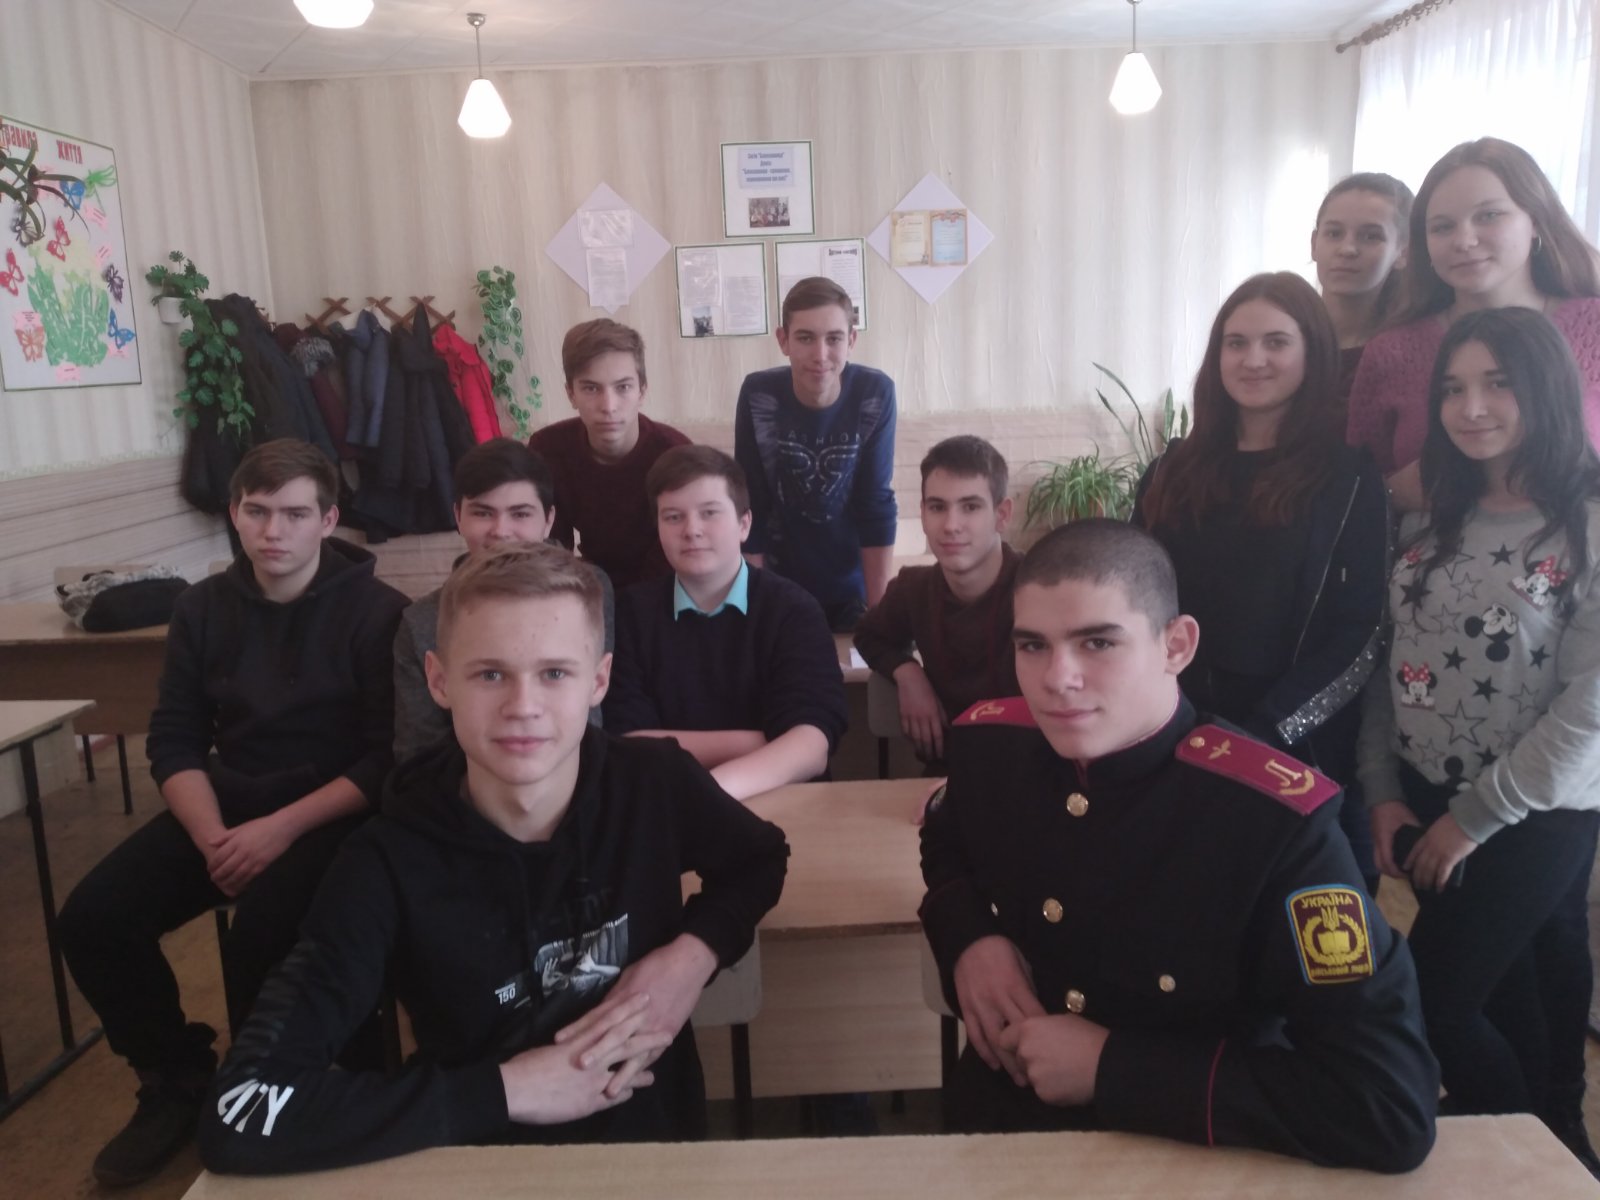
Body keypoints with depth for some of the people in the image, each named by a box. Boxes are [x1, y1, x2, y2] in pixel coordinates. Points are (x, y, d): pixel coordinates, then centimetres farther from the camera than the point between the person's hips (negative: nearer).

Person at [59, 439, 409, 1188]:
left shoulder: (377, 612, -10)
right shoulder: (202, 608, 5)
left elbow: (387, 758, -14)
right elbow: (174, 741, 4)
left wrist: (281, 828, -22)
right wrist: (211, 835, -13)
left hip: (334, 815, -5)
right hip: (224, 808, 5)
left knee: (260, 932, -30)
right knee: (93, 919, -10)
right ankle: (179, 1080, 14)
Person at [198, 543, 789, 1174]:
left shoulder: (657, 784, -11)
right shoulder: (388, 868, -17)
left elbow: (760, 857, 8)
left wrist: (694, 953, -10)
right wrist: (508, 1090, -21)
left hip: (662, 1146, 1)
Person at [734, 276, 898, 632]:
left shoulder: (876, 394, -16)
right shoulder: (758, 395, -17)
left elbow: (877, 506, -10)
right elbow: (750, 509, -11)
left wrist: (877, 608, -8)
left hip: (852, 588, 1)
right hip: (779, 586, 0)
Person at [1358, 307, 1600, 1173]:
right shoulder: (1432, 525, 6)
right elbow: (1390, 670, 5)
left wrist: (1475, 817, -14)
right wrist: (1384, 793, -4)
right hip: (1427, 808, 5)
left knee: (1426, 1001, -2)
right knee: (1507, 1005, 16)